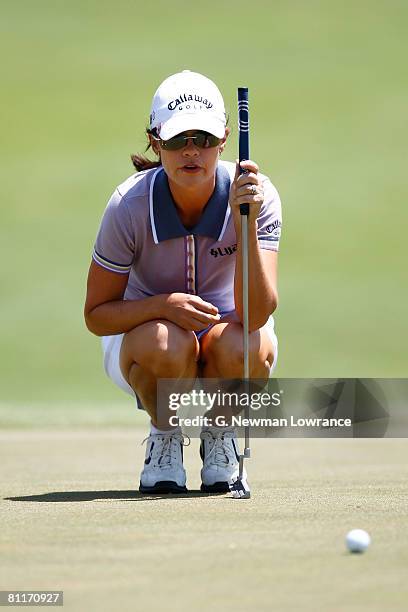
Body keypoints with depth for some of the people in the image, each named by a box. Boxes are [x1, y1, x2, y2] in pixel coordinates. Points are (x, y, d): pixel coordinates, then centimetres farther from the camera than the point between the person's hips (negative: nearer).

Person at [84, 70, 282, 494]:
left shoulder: (257, 196, -21)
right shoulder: (129, 206, -22)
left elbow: (257, 314, -30)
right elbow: (96, 315, -14)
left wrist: (247, 223, -42)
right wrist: (163, 304, -33)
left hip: (226, 326, 1)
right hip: (140, 328, -1)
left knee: (246, 348, -35)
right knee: (165, 345, -37)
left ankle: (219, 434, 0)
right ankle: (165, 436, -3)